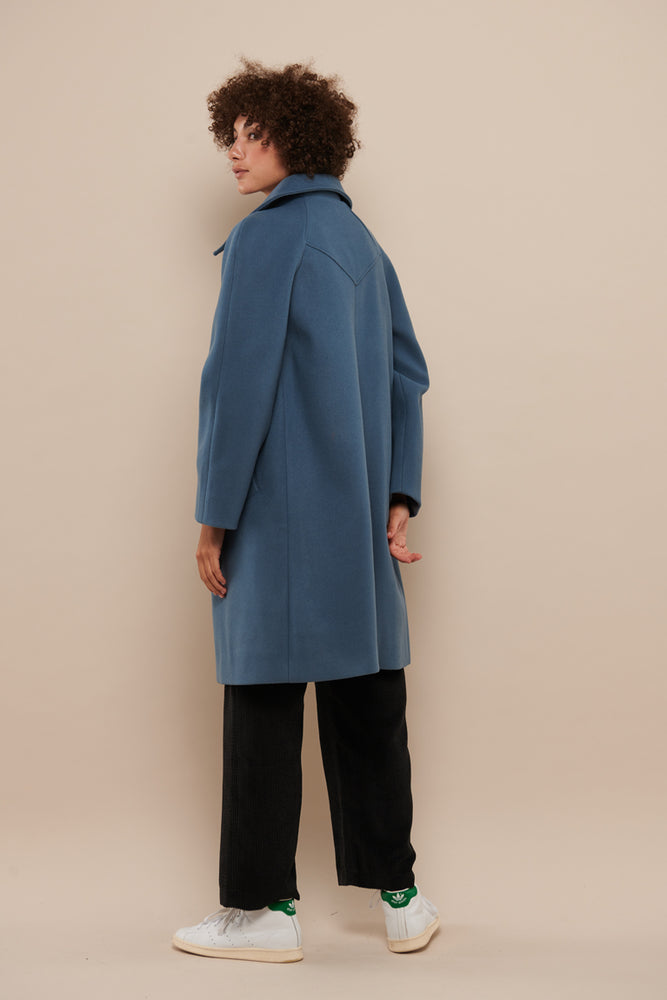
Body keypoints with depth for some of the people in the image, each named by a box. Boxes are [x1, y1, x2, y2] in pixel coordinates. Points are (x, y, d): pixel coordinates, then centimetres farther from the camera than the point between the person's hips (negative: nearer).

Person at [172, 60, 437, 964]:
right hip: (359, 519, 8)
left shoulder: (266, 236, -9)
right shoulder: (364, 243, 16)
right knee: (368, 708, 12)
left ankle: (261, 910, 11)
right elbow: (408, 374, 14)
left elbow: (239, 380, -15)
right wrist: (399, 497, 11)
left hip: (280, 515, -7)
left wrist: (215, 516, -10)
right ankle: (400, 897, 21)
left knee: (264, 705, 2)